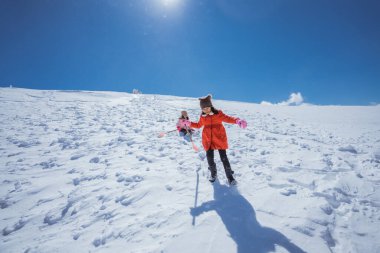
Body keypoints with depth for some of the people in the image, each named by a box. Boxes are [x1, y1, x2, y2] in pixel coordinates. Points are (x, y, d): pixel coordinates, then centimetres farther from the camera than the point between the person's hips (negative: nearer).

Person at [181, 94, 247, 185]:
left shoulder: (218, 114, -7)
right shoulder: (202, 116, 6)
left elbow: (228, 118, -13)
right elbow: (198, 125, 21)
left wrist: (237, 121, -32)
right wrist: (189, 123, 12)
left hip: (219, 139, -3)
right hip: (208, 140, 3)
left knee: (224, 158, 0)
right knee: (210, 158, 5)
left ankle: (229, 176, 15)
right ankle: (213, 174, 30)